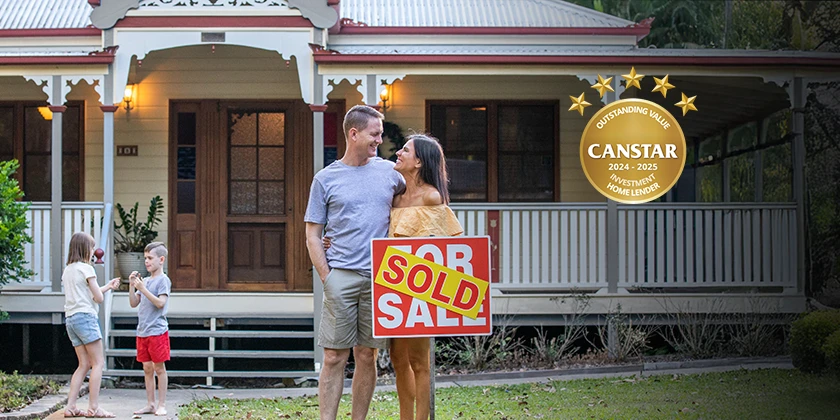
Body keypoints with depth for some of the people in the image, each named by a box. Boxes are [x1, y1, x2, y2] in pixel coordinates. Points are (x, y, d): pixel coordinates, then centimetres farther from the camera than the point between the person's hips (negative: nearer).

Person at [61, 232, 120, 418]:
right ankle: (93, 407, -11)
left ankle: (70, 406, 3)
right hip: (85, 316, -8)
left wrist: (108, 287, 26)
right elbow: (98, 298, -6)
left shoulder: (67, 270, 17)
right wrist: (104, 290, 16)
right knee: (98, 362, -5)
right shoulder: (86, 268, -7)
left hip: (70, 319, 8)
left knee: (84, 364, 10)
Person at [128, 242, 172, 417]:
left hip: (157, 331, -7)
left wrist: (142, 289, -21)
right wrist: (132, 286, 0)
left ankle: (161, 405, 3)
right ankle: (150, 404, 15)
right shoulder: (145, 281, 14)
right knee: (147, 368, 9)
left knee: (159, 368, -1)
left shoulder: (163, 280, -6)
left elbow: (160, 303, -18)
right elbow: (134, 303, 14)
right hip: (142, 331, 7)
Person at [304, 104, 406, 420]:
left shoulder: (389, 171, 11)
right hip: (341, 276, -2)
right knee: (334, 357, -4)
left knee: (367, 356, 5)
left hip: (379, 277, 2)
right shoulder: (326, 179, 5)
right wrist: (327, 278, -5)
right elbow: (313, 236, 6)